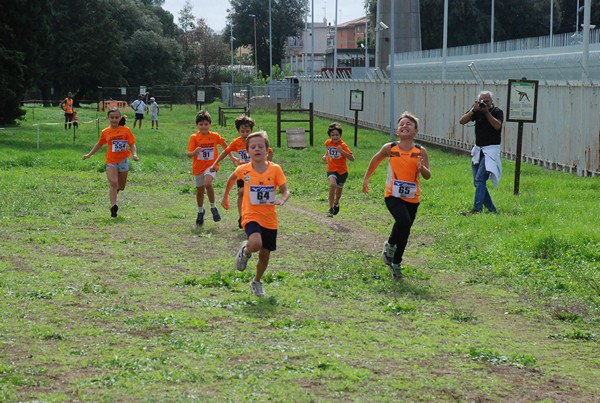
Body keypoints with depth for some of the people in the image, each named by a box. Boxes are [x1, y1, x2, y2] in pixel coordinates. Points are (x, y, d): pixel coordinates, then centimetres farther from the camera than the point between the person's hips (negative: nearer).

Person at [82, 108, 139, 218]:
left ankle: (115, 191, 48)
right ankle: (113, 206, -26)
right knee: (113, 183, -19)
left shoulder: (126, 130, -2)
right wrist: (89, 154, 25)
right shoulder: (105, 132, 3)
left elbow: (132, 144, -2)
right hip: (111, 161, -1)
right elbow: (99, 144, 19)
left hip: (123, 161, 1)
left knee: (121, 187, 13)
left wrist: (134, 154, -21)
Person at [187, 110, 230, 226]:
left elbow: (224, 145, 17)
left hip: (211, 165, -1)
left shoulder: (215, 136, -2)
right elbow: (189, 154, -15)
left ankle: (213, 207, -10)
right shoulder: (194, 137, -8)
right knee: (200, 190, 12)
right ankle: (200, 211, 38)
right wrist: (195, 152, -37)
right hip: (198, 167, 1)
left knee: (208, 183, -29)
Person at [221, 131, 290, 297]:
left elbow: (286, 191, -5)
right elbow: (231, 178, 16)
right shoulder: (243, 170, -6)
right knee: (255, 244, -31)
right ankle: (245, 251, 6)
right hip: (251, 216, -2)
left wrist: (282, 200, -27)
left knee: (265, 254, 11)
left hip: (270, 220, 2)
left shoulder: (275, 169, -7)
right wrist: (225, 197, 22)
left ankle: (257, 282, 38)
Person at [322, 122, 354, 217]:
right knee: (332, 184, -27)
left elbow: (352, 158, -28)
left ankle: (336, 203, 50)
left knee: (339, 190, 14)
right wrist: (326, 156, 7)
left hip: (342, 171, -1)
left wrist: (342, 151, -39)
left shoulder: (343, 145, -18)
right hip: (331, 170, 1)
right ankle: (331, 209, -20)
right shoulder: (328, 143, -4)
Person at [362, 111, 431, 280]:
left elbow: (428, 176, -3)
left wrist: (422, 168, -24)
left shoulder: (421, 151, -4)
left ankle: (396, 263, 30)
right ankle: (390, 245, 2)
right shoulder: (390, 148, -4)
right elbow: (376, 160, 15)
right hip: (393, 196, -2)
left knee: (405, 230, 8)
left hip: (412, 198, 2)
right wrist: (366, 178, 20)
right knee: (403, 221, -27)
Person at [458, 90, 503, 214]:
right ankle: (492, 209, 18)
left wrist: (486, 112, -19)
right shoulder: (476, 111, 5)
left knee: (480, 179, -18)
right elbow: (462, 121, -5)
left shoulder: (497, 112, -5)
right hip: (478, 150, 6)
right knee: (478, 183, 7)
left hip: (491, 149, -6)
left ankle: (476, 209, -21)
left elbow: (497, 126, -23)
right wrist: (473, 110, -16)